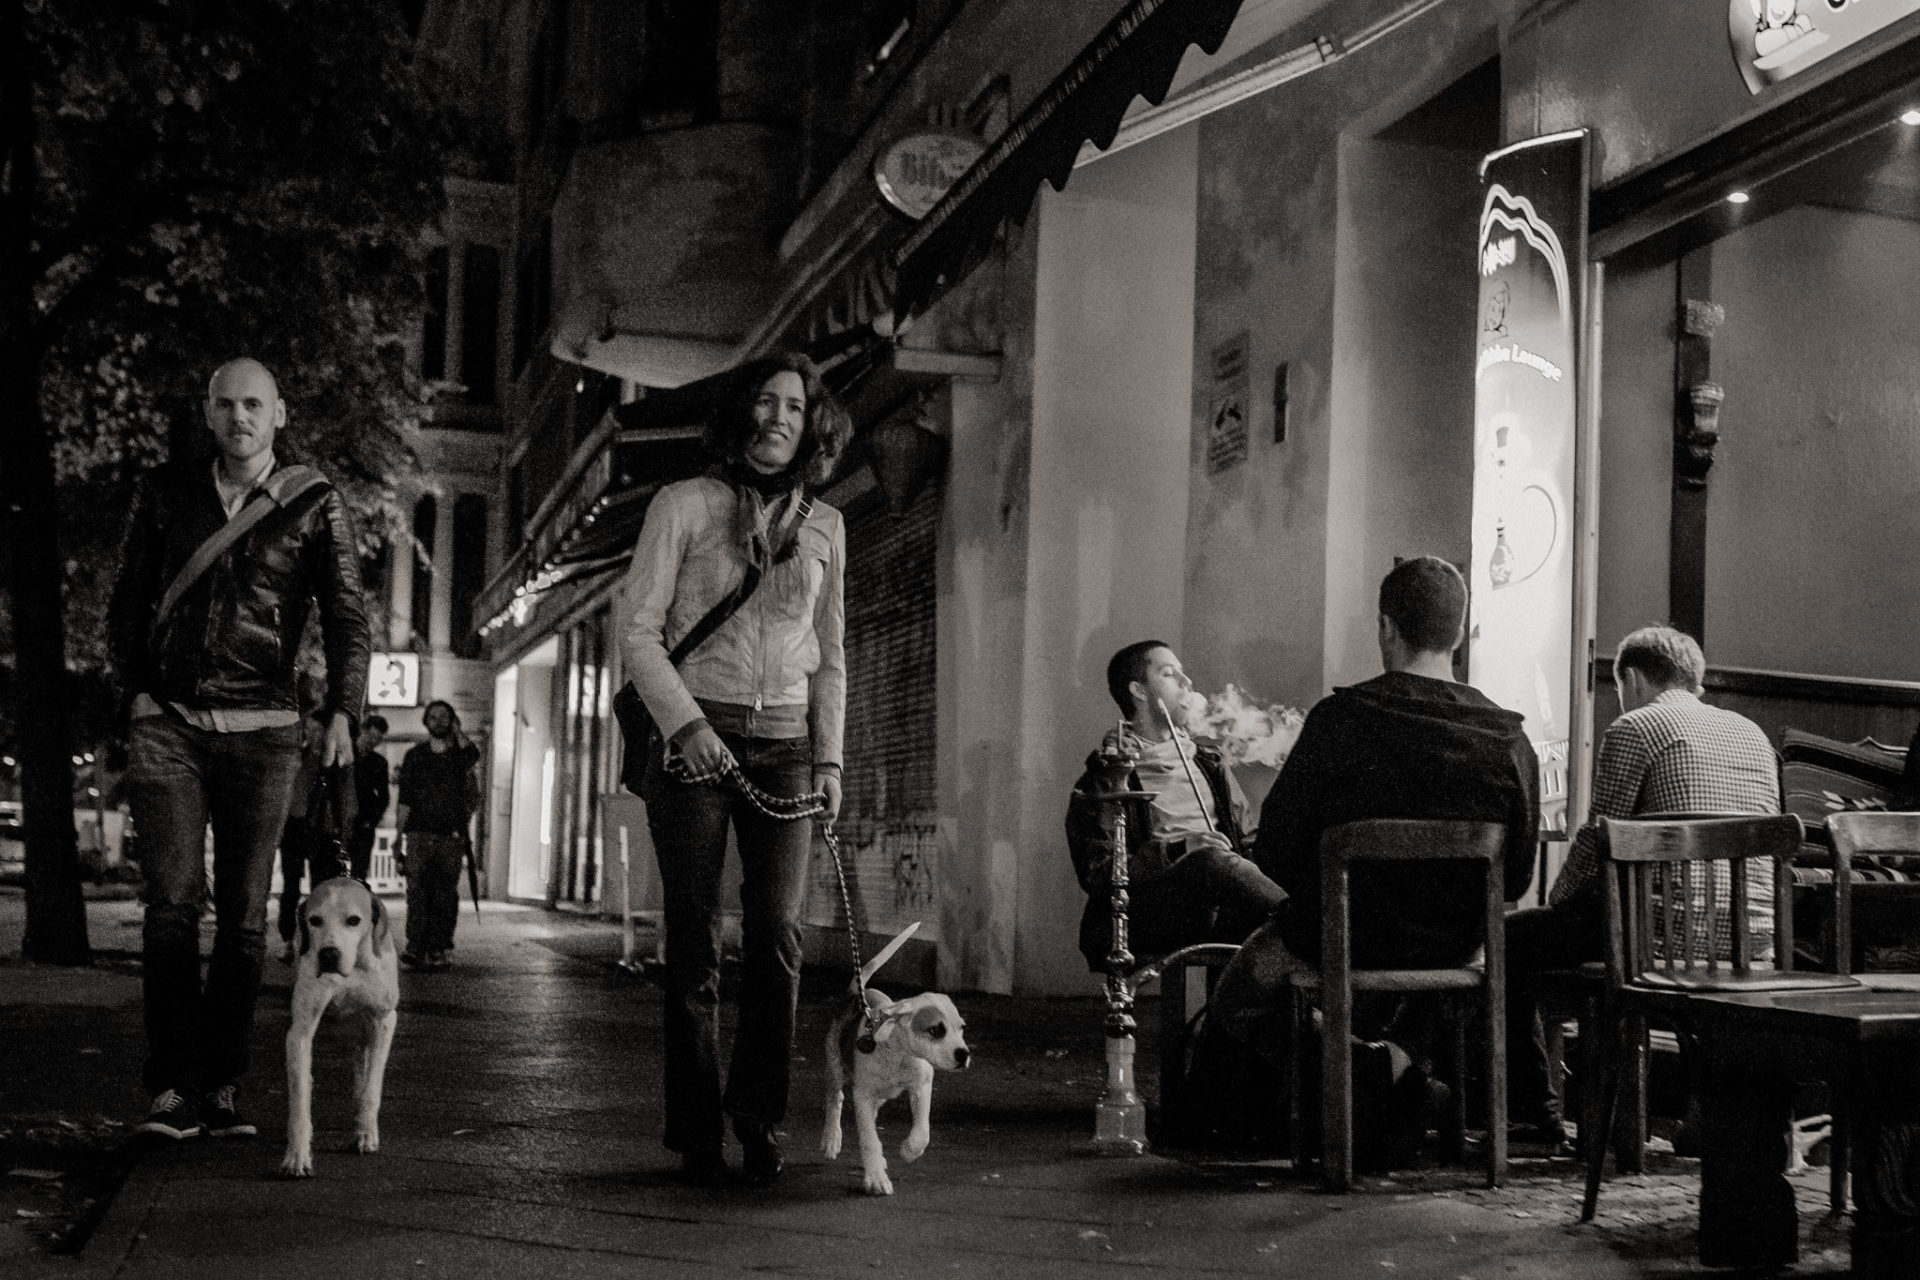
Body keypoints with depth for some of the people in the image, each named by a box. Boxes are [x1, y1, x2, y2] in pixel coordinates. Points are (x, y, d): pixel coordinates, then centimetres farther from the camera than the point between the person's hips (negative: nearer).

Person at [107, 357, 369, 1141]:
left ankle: (223, 1089, 5)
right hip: (168, 724, 1)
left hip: (263, 729, -1)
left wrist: (343, 710, -14)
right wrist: (135, 687, 2)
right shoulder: (164, 494, 10)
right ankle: (173, 1088, -8)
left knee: (244, 914, 0)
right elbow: (128, 599, 15)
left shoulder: (314, 504, 4)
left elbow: (345, 613, -2)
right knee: (172, 903, -8)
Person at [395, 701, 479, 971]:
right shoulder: (415, 756, 13)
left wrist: (458, 732, -6)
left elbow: (473, 757, -18)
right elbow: (403, 800, 12)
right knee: (417, 891, -10)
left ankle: (441, 950, 2)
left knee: (446, 895, 0)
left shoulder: (462, 753, 10)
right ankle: (416, 948, -15)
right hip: (419, 834, 0)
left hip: (451, 835, 0)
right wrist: (399, 835, 5)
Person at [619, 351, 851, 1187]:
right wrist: (685, 723, -13)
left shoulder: (825, 526, 13)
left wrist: (829, 758, 10)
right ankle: (697, 1133, 6)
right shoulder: (685, 504, 2)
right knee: (695, 937, -1)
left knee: (777, 931, -7)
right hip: (693, 733, -3)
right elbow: (639, 633, -1)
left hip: (783, 742, 3)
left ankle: (758, 1119, 4)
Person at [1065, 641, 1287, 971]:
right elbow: (1095, 873, -4)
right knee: (1210, 861, -34)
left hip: (1216, 918, 5)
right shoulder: (1103, 778, 8)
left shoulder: (1209, 765, 29)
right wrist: (1178, 851, -16)